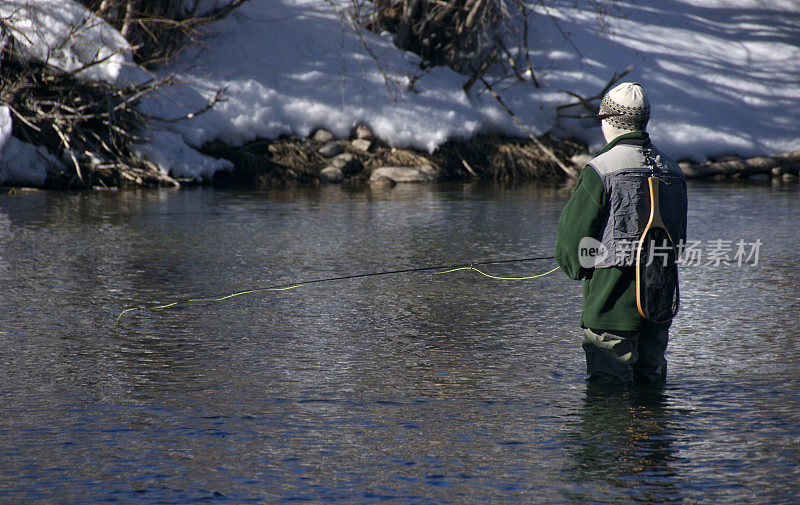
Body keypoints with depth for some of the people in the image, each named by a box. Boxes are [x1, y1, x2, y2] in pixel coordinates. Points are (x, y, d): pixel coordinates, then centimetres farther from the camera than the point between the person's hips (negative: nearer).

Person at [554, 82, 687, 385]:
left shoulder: (600, 170, -13)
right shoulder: (673, 172, 9)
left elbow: (572, 231, -8)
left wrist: (577, 267, 12)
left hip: (612, 301, -6)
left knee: (607, 389, -1)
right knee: (650, 379, 16)